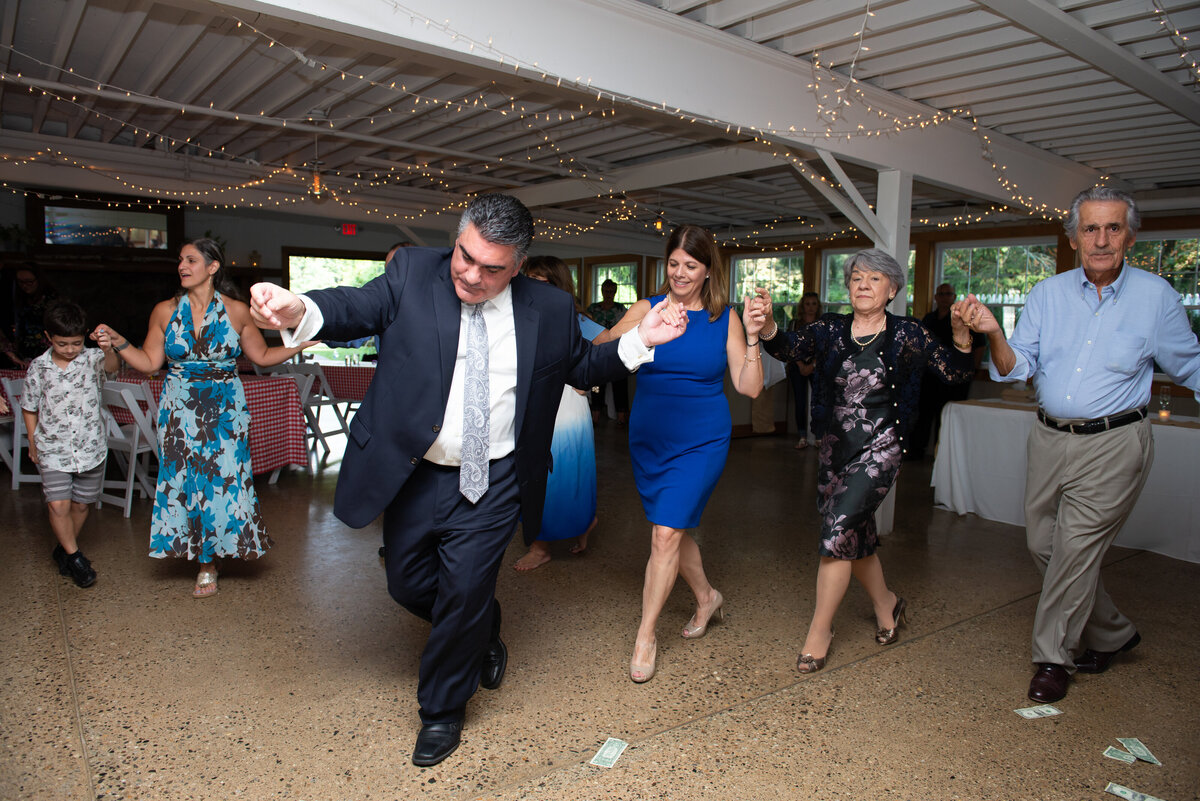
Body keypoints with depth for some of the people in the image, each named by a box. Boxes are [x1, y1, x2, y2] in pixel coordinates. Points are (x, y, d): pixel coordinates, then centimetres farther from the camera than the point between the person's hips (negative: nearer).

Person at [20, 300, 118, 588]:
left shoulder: (92, 358, -8)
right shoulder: (38, 367, -2)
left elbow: (111, 365, -33)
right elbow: (30, 407, 10)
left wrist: (109, 349, -55)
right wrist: (33, 443, 10)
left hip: (90, 447, 0)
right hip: (52, 448, 0)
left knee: (81, 504, 12)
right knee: (58, 504, -11)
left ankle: (64, 549, 35)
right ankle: (75, 557, 6)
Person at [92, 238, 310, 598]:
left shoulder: (236, 311, -1)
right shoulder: (165, 311, 3)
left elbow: (262, 356, 5)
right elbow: (149, 362, 5)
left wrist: (300, 343, -7)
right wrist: (117, 342, -9)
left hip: (225, 409, -1)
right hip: (180, 410, 1)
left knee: (224, 480, -2)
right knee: (184, 479, 2)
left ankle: (209, 562, 17)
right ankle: (206, 561, 20)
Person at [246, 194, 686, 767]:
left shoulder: (549, 309, -3)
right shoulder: (412, 273, -5)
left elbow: (583, 366, 10)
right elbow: (356, 307, -17)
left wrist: (638, 342, -4)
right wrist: (298, 310, -38)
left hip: (491, 484, -2)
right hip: (413, 476, 2)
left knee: (465, 593, 1)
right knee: (408, 585, 17)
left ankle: (442, 710, 28)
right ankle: (483, 639, 47)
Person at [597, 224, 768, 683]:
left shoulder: (725, 320, -1)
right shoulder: (646, 309, -1)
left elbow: (749, 387, -4)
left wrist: (752, 339, -15)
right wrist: (640, 334, -27)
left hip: (701, 442, -2)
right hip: (648, 438, 3)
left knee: (666, 533, -8)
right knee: (673, 528, 15)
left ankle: (646, 635, 8)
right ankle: (706, 598, 42)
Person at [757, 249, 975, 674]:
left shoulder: (907, 334, -3)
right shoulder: (831, 329, 3)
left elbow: (955, 372, -8)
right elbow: (789, 347, -13)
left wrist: (961, 336, -27)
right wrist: (768, 328, -34)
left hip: (879, 448, -4)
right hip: (835, 446, 4)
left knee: (839, 528, -15)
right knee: (855, 534, 16)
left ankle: (820, 630, 0)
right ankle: (887, 605, 42)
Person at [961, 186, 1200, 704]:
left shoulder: (1156, 296, -2)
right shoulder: (1048, 293, 3)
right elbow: (1018, 368, -3)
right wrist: (994, 335, -21)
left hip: (1112, 445, -4)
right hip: (1049, 438, 4)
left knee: (1075, 550, -3)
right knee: (1042, 545, 11)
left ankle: (1054, 658, 16)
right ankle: (1113, 633, 35)